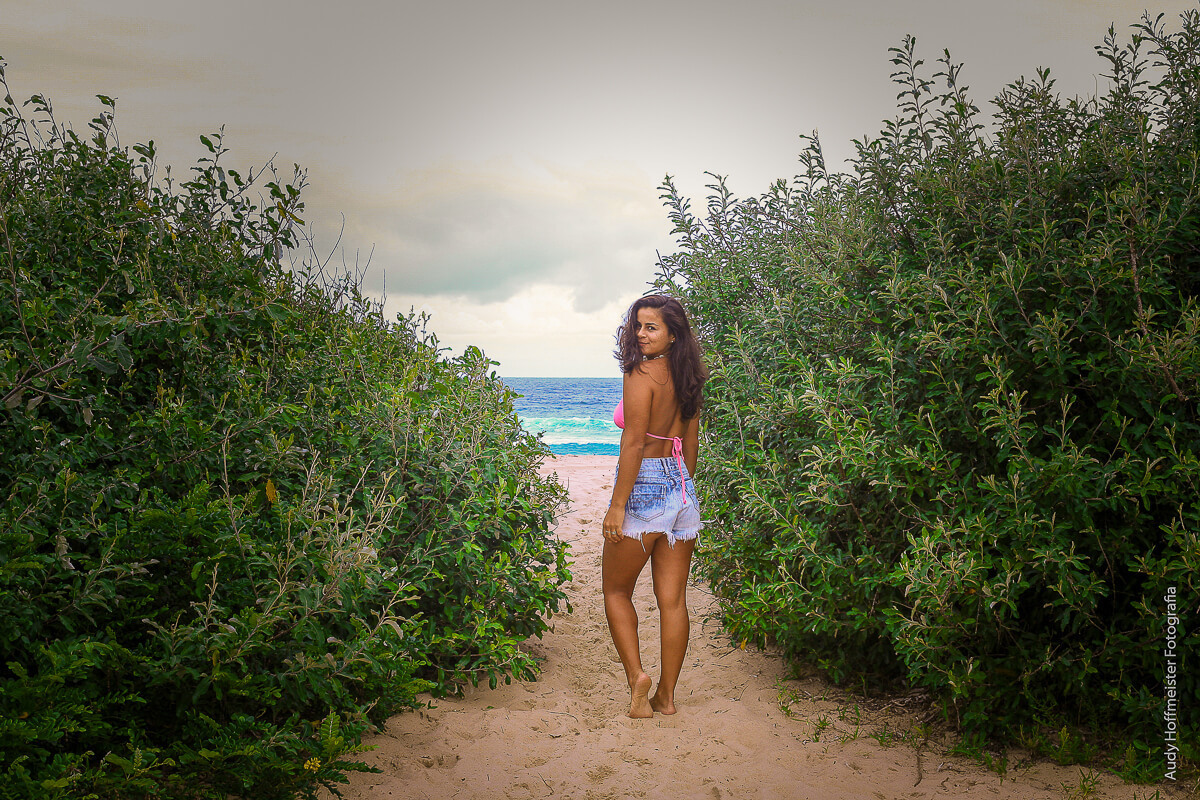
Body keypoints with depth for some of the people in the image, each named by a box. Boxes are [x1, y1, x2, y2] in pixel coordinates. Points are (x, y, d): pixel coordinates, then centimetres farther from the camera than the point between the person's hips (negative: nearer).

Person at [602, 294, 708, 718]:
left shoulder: (641, 374, -13)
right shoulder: (687, 379, 10)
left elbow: (633, 443, -17)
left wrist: (617, 505, -15)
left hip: (644, 488, -7)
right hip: (683, 491, 7)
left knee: (616, 591, 11)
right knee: (673, 599, 8)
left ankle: (636, 674, -3)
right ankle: (666, 695, 15)